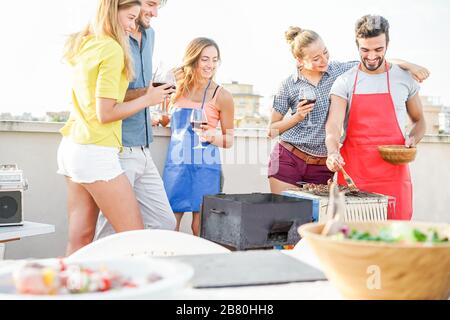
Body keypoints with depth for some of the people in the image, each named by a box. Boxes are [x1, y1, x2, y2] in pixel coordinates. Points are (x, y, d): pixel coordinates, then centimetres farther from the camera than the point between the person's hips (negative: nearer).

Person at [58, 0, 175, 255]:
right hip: (96, 151, -9)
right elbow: (105, 113, -15)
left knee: (80, 239, 8)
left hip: (71, 147, 9)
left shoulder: (83, 44, 13)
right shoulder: (112, 49, -12)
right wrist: (148, 99, -4)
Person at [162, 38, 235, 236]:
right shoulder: (177, 88, 7)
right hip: (176, 165, 3)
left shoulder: (221, 96, -2)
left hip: (205, 167, -3)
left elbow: (229, 139, 4)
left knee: (200, 229, 0)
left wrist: (212, 136, -15)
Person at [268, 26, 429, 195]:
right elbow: (272, 130, 4)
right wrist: (297, 117, -12)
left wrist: (405, 64, -10)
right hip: (288, 159, -1)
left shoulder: (340, 70, 4)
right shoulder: (289, 85, -1)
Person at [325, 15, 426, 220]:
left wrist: (412, 140, -4)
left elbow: (419, 121, 18)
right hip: (353, 173, -1)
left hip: (394, 173, 1)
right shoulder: (344, 82, 3)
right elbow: (333, 126, -8)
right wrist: (333, 153, -28)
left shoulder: (405, 79, 7)